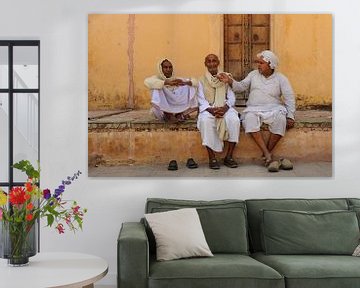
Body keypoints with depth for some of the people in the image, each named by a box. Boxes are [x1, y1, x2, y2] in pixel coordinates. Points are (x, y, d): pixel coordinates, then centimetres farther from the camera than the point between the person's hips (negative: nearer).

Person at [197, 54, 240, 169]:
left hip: (224, 108, 1)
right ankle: (212, 158, -31)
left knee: (234, 119, -32)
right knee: (205, 120, -36)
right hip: (208, 109, -1)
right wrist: (211, 110, -18)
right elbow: (201, 99, 1)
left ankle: (229, 156, -23)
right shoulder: (202, 80, 12)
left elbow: (231, 97, 6)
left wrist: (225, 108, -16)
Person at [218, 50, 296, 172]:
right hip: (254, 109, 1)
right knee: (249, 119, -34)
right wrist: (229, 81, -9)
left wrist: (290, 116, -8)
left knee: (280, 119, -35)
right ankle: (269, 157, -36)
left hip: (273, 109, -1)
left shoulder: (280, 78, 7)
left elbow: (289, 98, 2)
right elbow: (241, 87, 10)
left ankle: (266, 154, -21)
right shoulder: (253, 74, 15)